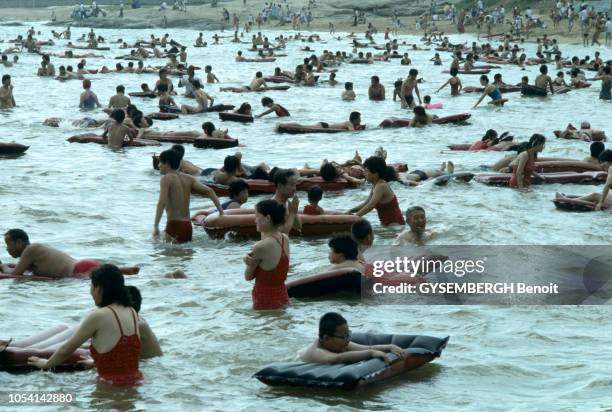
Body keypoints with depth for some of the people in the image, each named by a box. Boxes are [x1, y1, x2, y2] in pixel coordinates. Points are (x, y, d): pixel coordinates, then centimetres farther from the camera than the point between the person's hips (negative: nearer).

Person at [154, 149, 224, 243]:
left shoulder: (166, 178, -6)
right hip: (188, 225, 7)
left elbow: (162, 203, -18)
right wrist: (221, 212, 4)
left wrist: (156, 226, -20)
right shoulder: (188, 179, 12)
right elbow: (209, 191, 6)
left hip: (174, 225, -7)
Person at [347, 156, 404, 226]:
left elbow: (371, 205, -28)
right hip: (385, 224, 9)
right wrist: (351, 211, 5)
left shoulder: (381, 186, -18)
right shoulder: (375, 186, 11)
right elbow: (366, 204, 19)